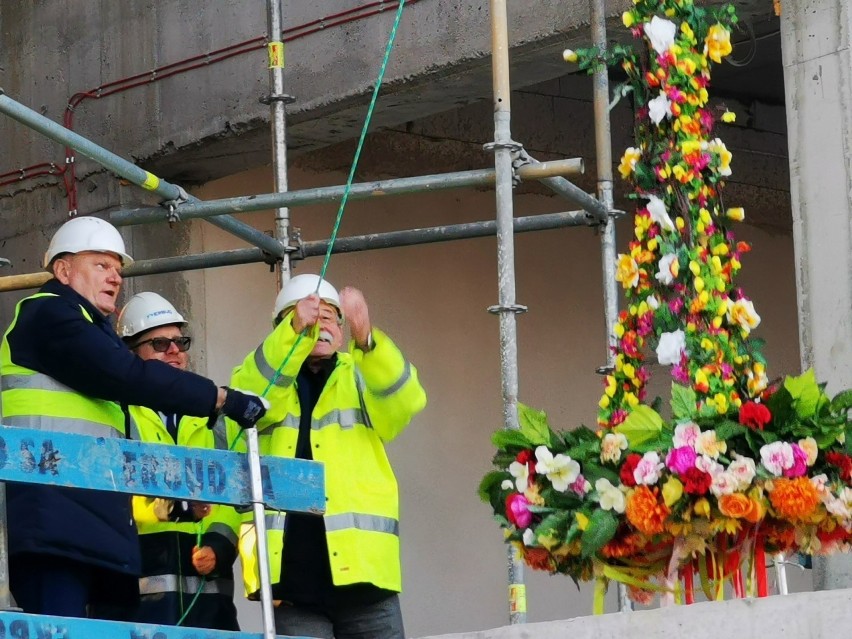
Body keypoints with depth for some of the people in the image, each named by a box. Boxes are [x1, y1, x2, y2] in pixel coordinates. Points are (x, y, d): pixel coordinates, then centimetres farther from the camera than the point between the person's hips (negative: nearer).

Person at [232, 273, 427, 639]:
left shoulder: (361, 379, 16)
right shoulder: (265, 379, 14)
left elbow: (404, 400, -7)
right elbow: (248, 397, -11)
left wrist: (367, 341, -27)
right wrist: (293, 332, -27)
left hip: (361, 568, 1)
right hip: (292, 574, -1)